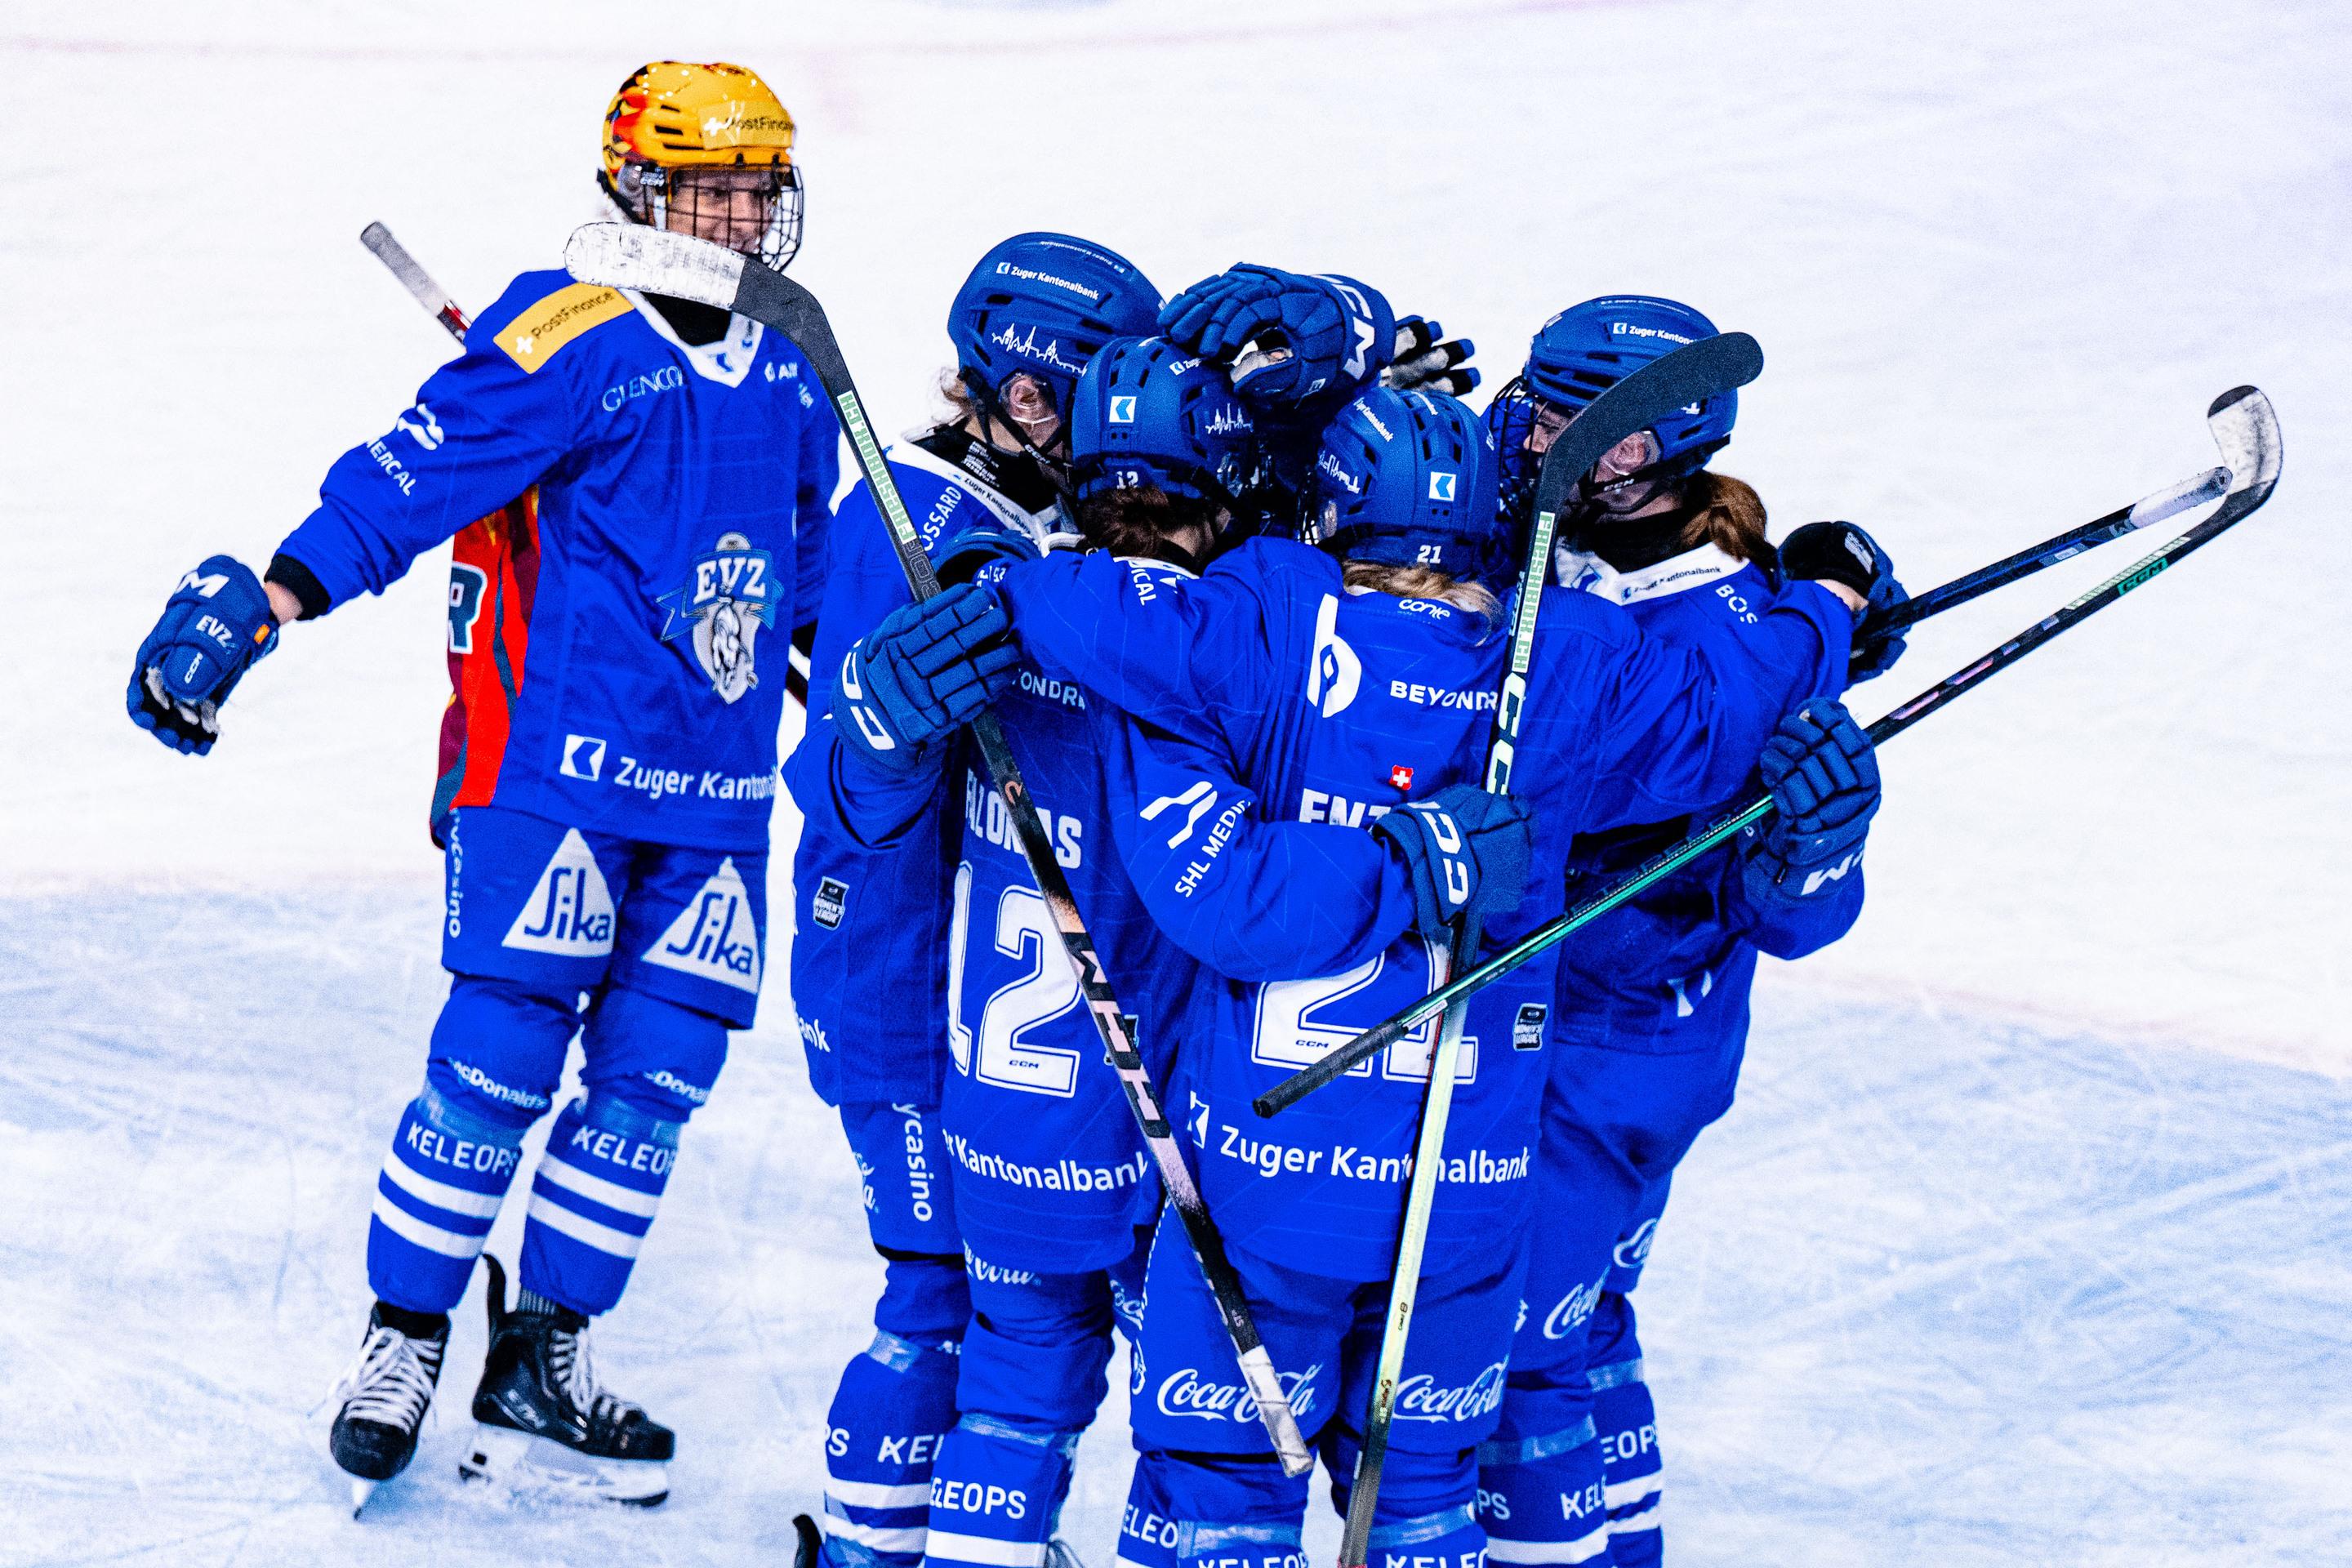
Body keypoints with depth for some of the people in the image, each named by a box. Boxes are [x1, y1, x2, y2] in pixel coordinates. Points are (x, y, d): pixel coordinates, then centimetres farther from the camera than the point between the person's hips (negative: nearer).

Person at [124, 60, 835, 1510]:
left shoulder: (788, 371, 12)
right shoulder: (569, 342, -10)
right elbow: (408, 478, -16)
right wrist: (257, 602, -26)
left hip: (717, 794, 6)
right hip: (557, 768, -6)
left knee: (655, 1079, 3)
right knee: (500, 1060, -7)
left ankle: (542, 1367, 13)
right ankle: (402, 1343, 9)